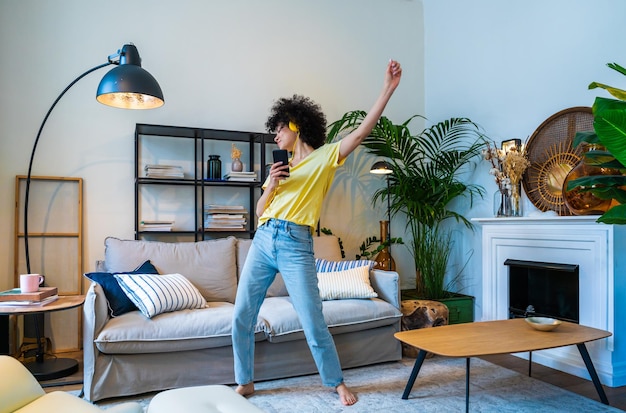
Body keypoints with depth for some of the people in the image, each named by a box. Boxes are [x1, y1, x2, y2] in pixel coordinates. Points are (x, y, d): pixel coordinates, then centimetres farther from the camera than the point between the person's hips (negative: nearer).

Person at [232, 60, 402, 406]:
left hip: (296, 246, -6)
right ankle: (245, 382, 25)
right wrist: (271, 186, 0)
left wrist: (388, 88, -9)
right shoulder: (281, 167, 20)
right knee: (241, 317, 8)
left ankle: (336, 382, 19)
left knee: (314, 325, -3)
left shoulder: (325, 156, 4)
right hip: (263, 241, 6)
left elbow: (363, 130, -5)